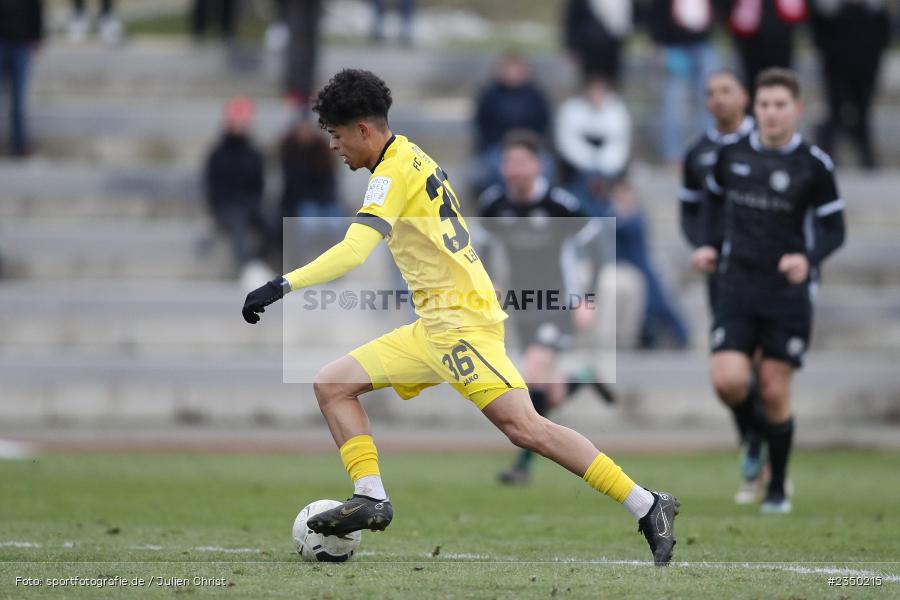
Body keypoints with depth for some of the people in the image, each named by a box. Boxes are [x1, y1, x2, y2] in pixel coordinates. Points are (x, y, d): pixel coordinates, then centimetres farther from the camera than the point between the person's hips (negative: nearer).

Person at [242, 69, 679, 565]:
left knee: (523, 428, -19)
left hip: (462, 321, -10)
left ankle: (648, 507, -15)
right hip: (431, 330, 10)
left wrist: (282, 286, -28)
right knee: (331, 384, 5)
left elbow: (353, 252, -26)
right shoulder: (411, 160, 15)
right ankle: (371, 498, -5)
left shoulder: (394, 174, -13)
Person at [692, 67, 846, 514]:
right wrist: (709, 246, 5)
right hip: (736, 287, 2)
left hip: (787, 291, -2)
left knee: (775, 394, -1)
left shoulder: (814, 165, -5)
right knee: (729, 382, -14)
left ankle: (777, 488, 16)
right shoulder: (732, 155, 3)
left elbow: (834, 229, 0)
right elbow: (715, 199, 21)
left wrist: (808, 258, -20)